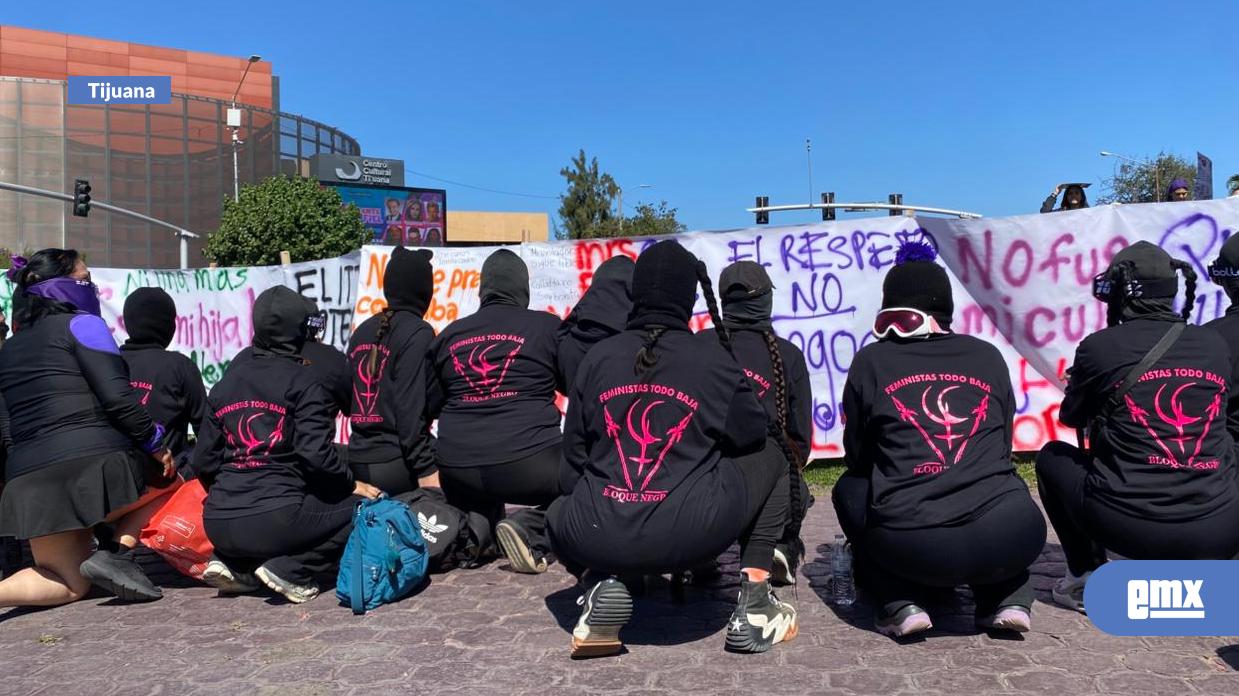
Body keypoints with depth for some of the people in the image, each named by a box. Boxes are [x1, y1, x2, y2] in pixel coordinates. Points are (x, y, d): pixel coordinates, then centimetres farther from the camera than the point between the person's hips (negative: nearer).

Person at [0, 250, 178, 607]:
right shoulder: (81, 324, 1)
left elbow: (31, 415, 22)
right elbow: (117, 397, -11)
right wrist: (156, 444, 0)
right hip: (93, 462, -7)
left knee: (68, 584, 19)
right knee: (166, 479, 24)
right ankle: (119, 553, -1)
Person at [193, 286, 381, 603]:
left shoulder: (224, 384, 14)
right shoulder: (303, 382, -4)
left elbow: (203, 461, 13)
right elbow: (316, 452, -15)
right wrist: (352, 484, 1)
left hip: (219, 525, 7)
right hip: (275, 516, -7)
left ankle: (234, 565, 11)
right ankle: (290, 570, -8)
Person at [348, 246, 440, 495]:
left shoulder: (362, 331, 12)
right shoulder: (418, 333, -9)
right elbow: (411, 408, -16)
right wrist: (426, 470, -16)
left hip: (358, 462, 7)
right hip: (397, 463, -7)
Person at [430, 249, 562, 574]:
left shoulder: (450, 334, 10)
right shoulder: (547, 326, 0)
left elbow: (430, 404, 15)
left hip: (458, 471, 6)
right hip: (530, 464, -6)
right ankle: (529, 526, -4)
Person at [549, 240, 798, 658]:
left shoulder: (597, 357, 5)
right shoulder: (712, 356, -1)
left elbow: (572, 461, 10)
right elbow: (752, 434, 12)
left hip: (597, 540, 2)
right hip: (693, 537, -2)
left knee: (559, 510, 37)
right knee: (770, 458, 23)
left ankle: (600, 585, 6)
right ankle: (753, 605, 13)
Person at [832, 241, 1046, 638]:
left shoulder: (871, 362, 7)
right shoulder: (988, 357, 14)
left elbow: (856, 458, 15)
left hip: (913, 547, -3)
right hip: (1009, 543, 3)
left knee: (850, 490, 28)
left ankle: (899, 605, 11)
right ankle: (1008, 598, 17)